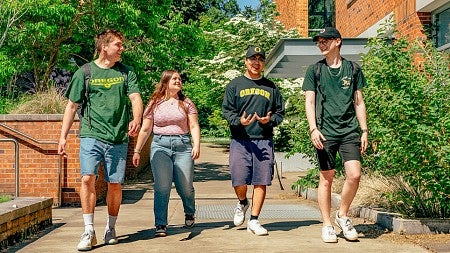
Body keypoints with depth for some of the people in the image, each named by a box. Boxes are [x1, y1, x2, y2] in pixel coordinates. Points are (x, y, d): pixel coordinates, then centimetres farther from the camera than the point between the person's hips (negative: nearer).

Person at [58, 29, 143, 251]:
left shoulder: (126, 72, 10)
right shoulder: (84, 73, 6)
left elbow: (135, 98, -1)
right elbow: (72, 106, 9)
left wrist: (136, 119, -22)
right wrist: (63, 136, 4)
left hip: (118, 138, 2)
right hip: (91, 135, -1)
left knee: (115, 184, 5)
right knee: (88, 178, -15)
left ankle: (110, 228, 24)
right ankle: (89, 231, -6)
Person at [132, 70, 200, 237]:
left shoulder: (186, 103, 10)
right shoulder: (154, 104, 9)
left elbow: (194, 126, 4)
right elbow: (145, 129, 11)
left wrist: (196, 145, -10)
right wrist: (137, 151, 10)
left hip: (183, 145, 0)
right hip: (160, 146, 0)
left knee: (185, 186, 2)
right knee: (162, 187, -7)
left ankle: (189, 213, 31)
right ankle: (160, 225, 0)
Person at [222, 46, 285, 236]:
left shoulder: (271, 87, 16)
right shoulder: (235, 85, 9)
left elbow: (280, 112, 15)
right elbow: (227, 110, 2)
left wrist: (269, 120, -6)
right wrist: (239, 121, -17)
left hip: (264, 140, 2)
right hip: (240, 141, -2)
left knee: (261, 181, -1)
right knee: (239, 181, -7)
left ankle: (254, 220, 9)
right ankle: (243, 203, 26)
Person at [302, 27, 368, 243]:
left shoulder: (353, 69, 10)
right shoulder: (314, 70, 7)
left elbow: (359, 102, 13)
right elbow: (309, 102, 2)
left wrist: (364, 131, 8)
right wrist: (313, 129, -10)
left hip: (349, 131, 1)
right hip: (325, 132, -1)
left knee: (354, 175, -11)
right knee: (326, 178, 2)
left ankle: (343, 215, 13)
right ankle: (327, 225, 14)